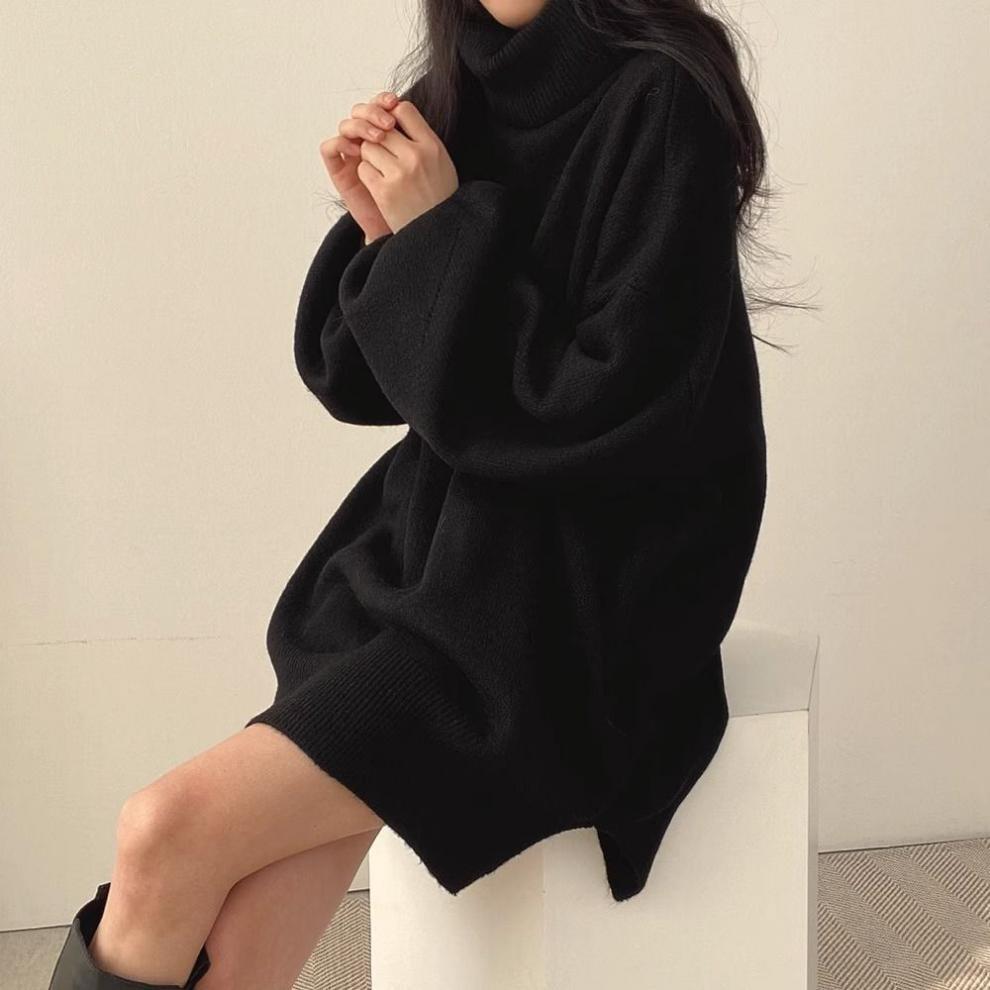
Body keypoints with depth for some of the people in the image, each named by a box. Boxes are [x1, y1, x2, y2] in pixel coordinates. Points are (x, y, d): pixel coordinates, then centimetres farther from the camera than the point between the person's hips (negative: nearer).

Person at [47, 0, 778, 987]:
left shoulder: (659, 106, -11)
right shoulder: (458, 99, 9)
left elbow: (608, 407, -18)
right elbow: (351, 376, 10)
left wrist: (444, 237, -15)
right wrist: (379, 230, -6)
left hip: (576, 597, -6)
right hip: (434, 544, 6)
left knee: (171, 831, -17)